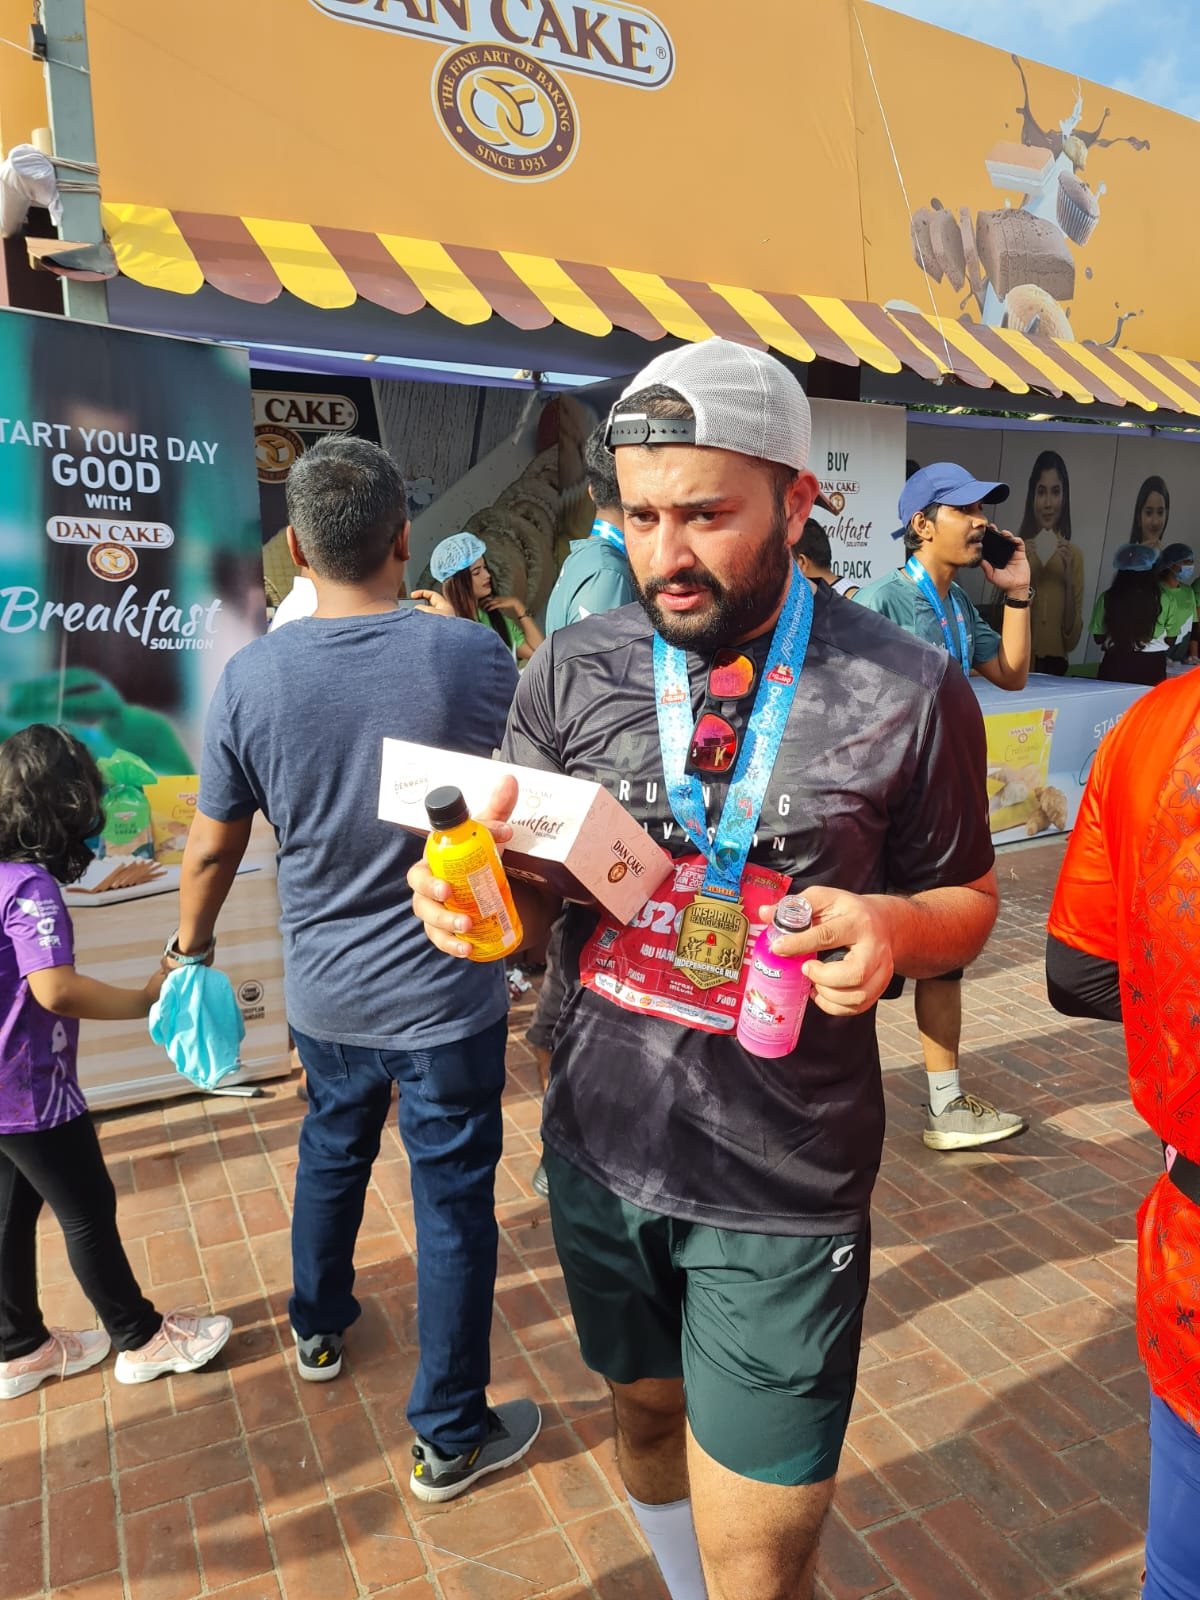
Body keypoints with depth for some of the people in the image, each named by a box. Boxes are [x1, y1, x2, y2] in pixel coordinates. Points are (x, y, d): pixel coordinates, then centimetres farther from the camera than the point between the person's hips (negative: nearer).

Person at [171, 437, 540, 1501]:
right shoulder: (473, 657, -17)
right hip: (450, 998, -3)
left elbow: (214, 848, 0)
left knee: (332, 1155, 28)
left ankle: (319, 1328, 52)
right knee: (454, 1208, 11)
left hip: (326, 997, 3)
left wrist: (193, 947, 16)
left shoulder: (251, 676, -11)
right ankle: (452, 1437, 28)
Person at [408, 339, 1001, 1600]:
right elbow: (532, 889, 3)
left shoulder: (909, 695, -12)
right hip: (603, 1152, 4)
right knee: (643, 1413, 27)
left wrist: (897, 925, -21)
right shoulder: (571, 672, -5)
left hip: (783, 1193, -3)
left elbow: (967, 894, 1)